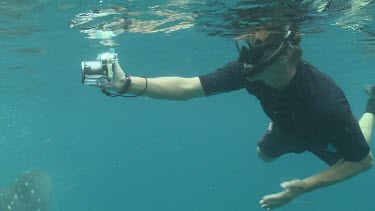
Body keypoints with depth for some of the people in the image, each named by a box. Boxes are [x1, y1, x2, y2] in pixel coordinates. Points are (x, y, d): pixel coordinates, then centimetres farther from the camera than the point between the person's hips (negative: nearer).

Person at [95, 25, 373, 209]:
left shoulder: (328, 103, -50)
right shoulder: (249, 71, -38)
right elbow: (186, 87, -39)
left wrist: (303, 187, -39)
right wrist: (126, 83, -52)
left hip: (326, 136, -3)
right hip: (290, 126, 3)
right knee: (265, 154, 32)